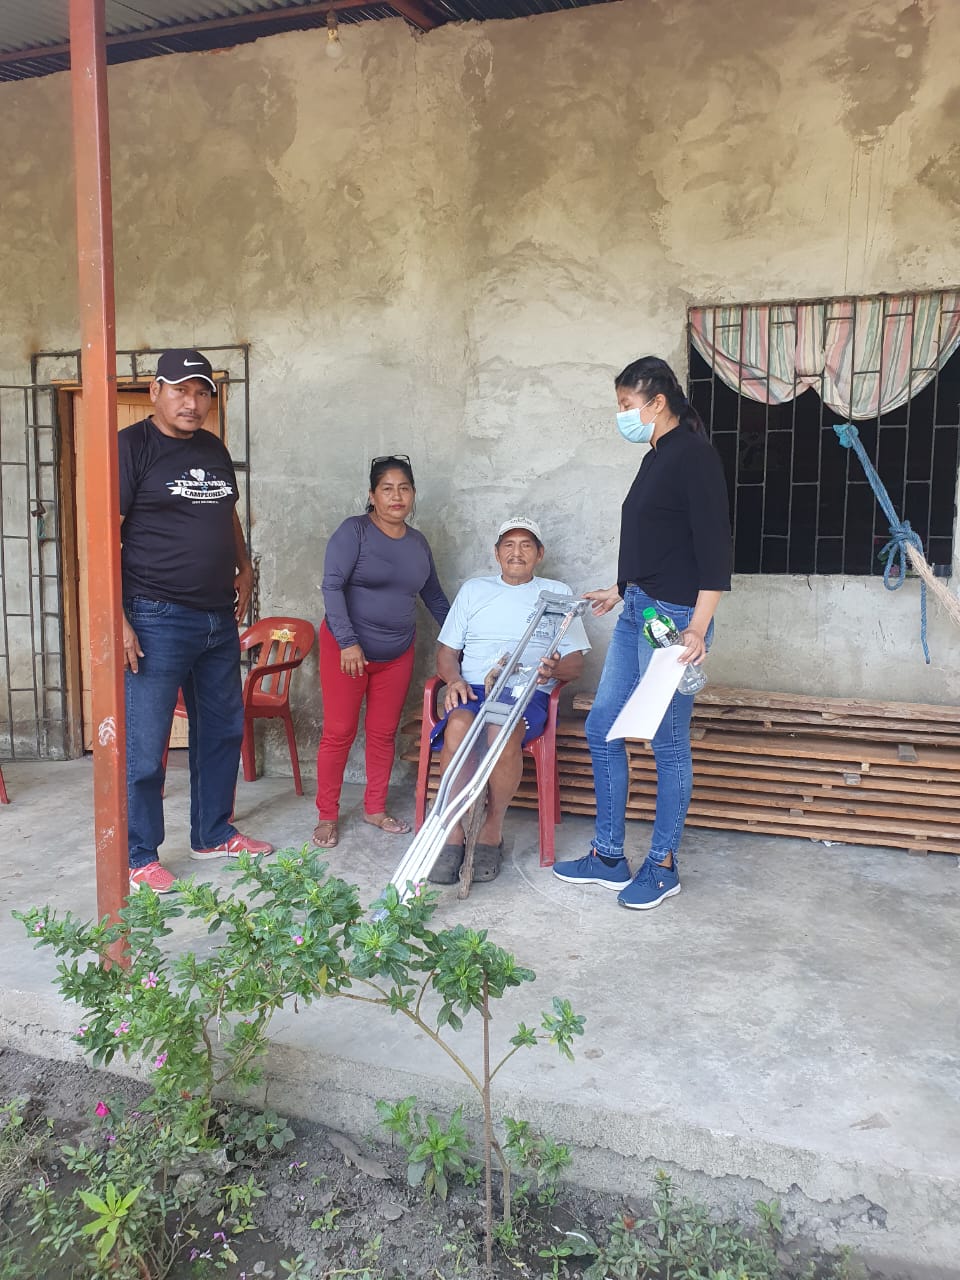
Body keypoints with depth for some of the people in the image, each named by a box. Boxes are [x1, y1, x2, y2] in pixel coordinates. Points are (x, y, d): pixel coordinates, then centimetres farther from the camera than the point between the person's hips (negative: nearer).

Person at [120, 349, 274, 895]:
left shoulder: (215, 450, 13)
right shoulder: (132, 446, -8)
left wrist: (245, 570, 10)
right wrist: (117, 620, -20)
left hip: (220, 619, 7)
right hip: (157, 621, -7)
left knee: (223, 730, 15)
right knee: (144, 744, -1)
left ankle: (214, 834, 31)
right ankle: (140, 857, 14)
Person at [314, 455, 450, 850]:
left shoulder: (418, 543, 8)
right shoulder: (354, 531, -9)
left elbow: (434, 596, 19)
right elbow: (332, 585, -17)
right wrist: (348, 642, -24)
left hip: (397, 654, 5)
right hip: (347, 648, -5)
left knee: (384, 732, 11)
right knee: (339, 732, -1)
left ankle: (375, 808, 25)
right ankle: (327, 815, 12)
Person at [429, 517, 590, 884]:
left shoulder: (558, 594, 17)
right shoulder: (474, 590, 23)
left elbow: (576, 663, 11)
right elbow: (446, 650, 19)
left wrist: (554, 669, -14)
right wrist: (453, 679, -4)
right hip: (473, 688, 2)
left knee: (502, 731, -37)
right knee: (458, 727, -35)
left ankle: (493, 827, -15)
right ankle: (453, 833, -22)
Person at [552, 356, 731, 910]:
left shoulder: (694, 454, -11)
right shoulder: (658, 457, 16)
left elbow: (714, 544, -18)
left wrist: (698, 627, -24)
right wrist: (620, 590, 34)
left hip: (673, 615, -10)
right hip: (638, 612, 10)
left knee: (669, 742, 1)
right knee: (602, 728, 10)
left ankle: (663, 865, 16)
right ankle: (609, 858, 21)